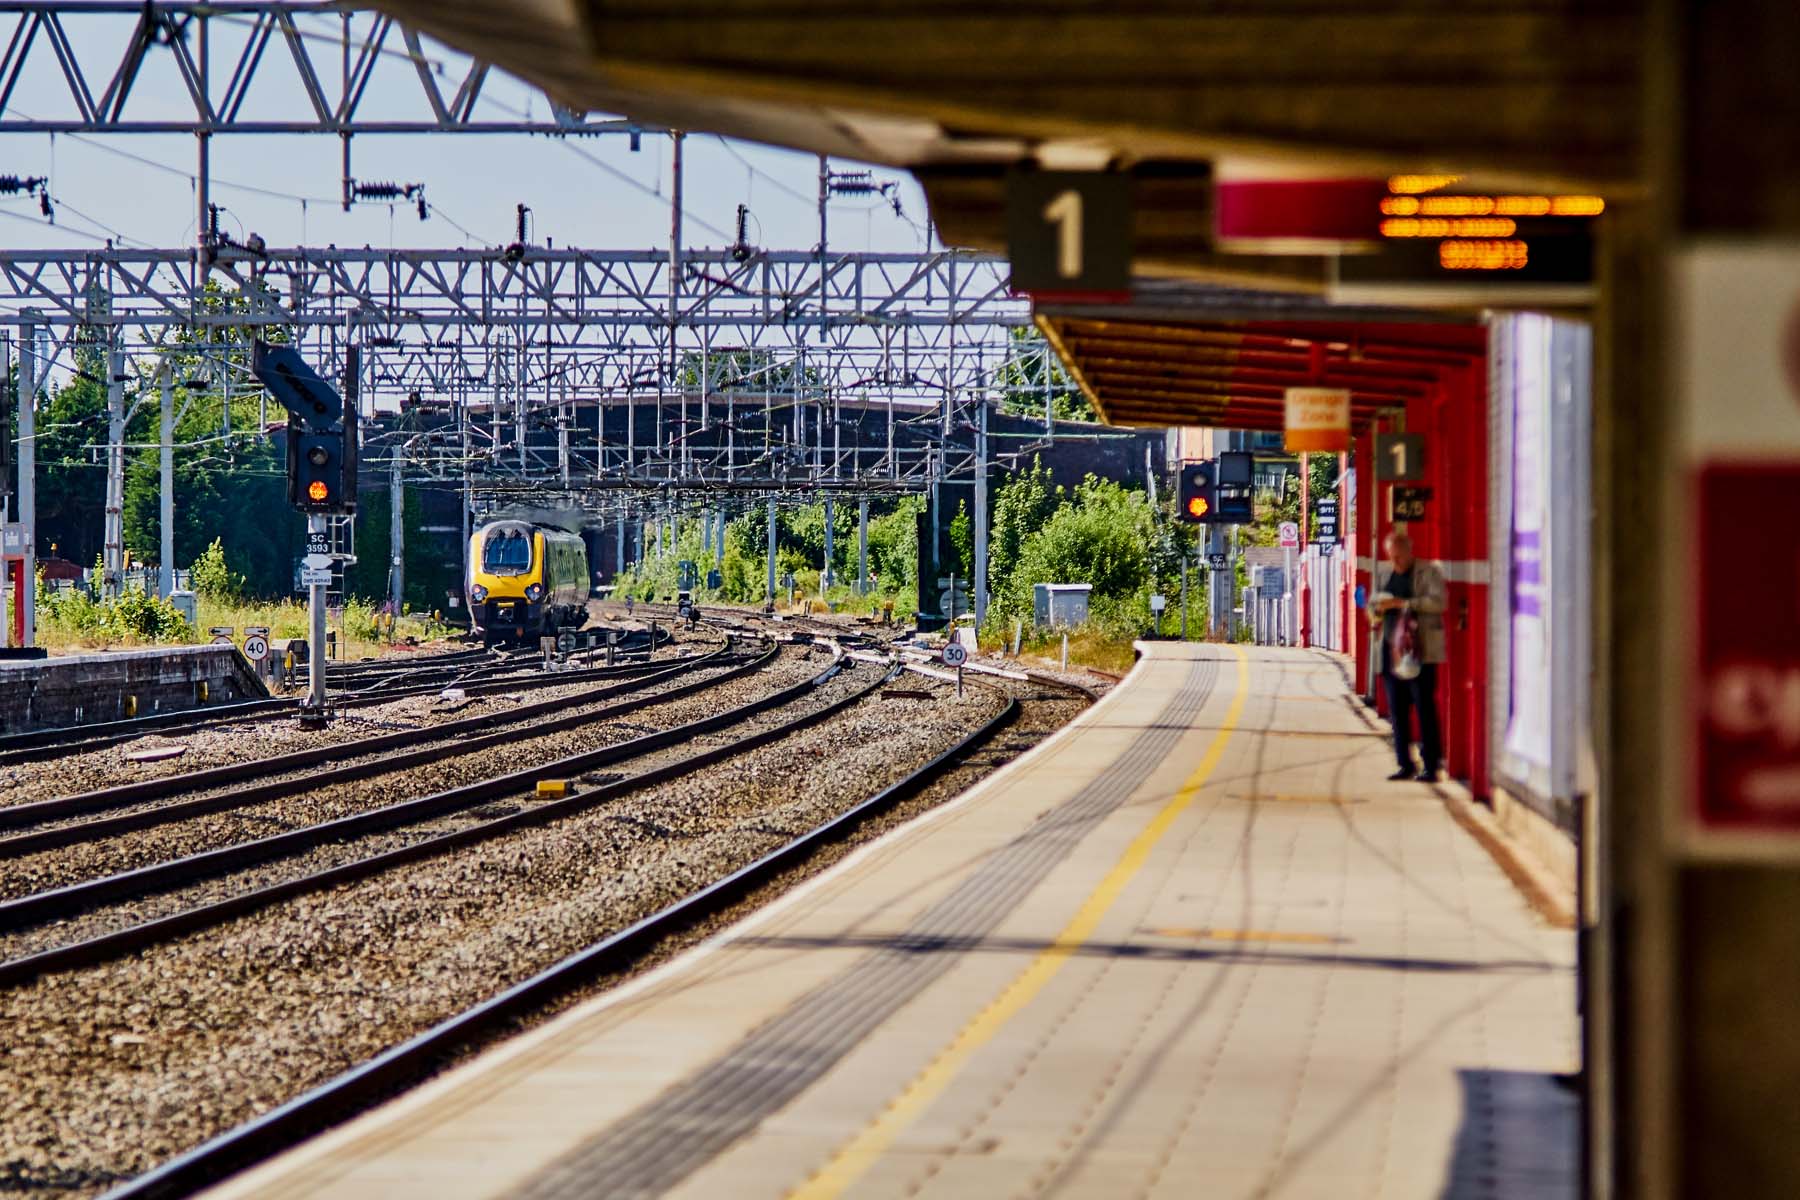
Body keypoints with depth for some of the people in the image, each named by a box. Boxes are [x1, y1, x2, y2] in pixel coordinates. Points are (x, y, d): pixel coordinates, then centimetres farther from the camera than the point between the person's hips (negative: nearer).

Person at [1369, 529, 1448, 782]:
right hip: (1392, 650, 6)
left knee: (1424, 707, -8)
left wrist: (1403, 603, -18)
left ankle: (1431, 766, -5)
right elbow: (1373, 608, 26)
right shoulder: (1387, 576, 19)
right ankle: (1405, 764, 10)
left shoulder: (1429, 572, 0)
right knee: (1397, 710, 4)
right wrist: (1378, 609, 1)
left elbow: (1438, 601, -14)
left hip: (1420, 652, -6)